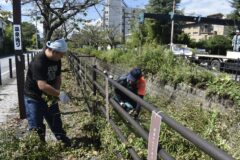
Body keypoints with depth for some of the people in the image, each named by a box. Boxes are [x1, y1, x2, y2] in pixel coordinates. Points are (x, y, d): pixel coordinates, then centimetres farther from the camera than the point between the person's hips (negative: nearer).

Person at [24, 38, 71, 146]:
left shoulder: (56, 60, -5)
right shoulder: (39, 62, -29)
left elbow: (58, 78, 2)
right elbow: (42, 85, -35)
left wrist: (55, 94, -12)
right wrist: (59, 94, -31)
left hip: (49, 96, 7)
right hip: (34, 97, -7)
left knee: (56, 122, 18)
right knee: (36, 127, 3)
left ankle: (64, 141, 32)